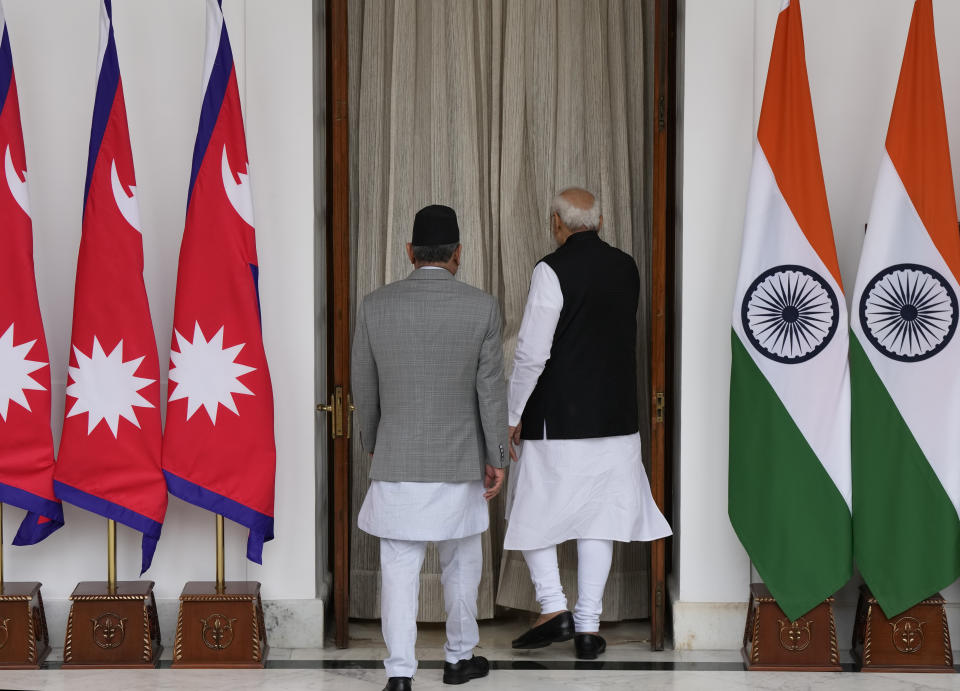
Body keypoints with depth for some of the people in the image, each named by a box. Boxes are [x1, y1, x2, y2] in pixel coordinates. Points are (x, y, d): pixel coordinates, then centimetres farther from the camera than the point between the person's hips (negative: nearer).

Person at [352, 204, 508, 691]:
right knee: (461, 561, 18)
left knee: (399, 569, 3)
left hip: (397, 461, 0)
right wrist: (496, 459, 3)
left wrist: (371, 443, 20)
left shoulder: (375, 306, -5)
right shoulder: (481, 307, -8)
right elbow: (491, 390, -6)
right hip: (459, 463, 0)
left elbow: (364, 386, 4)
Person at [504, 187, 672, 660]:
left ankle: (553, 607, 0)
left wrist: (513, 417, -7)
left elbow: (532, 353, -16)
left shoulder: (552, 270, -13)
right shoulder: (627, 268, 5)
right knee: (598, 517, 9)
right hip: (616, 418, 5)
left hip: (556, 419, -5)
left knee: (533, 511, 10)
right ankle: (588, 627, 10)